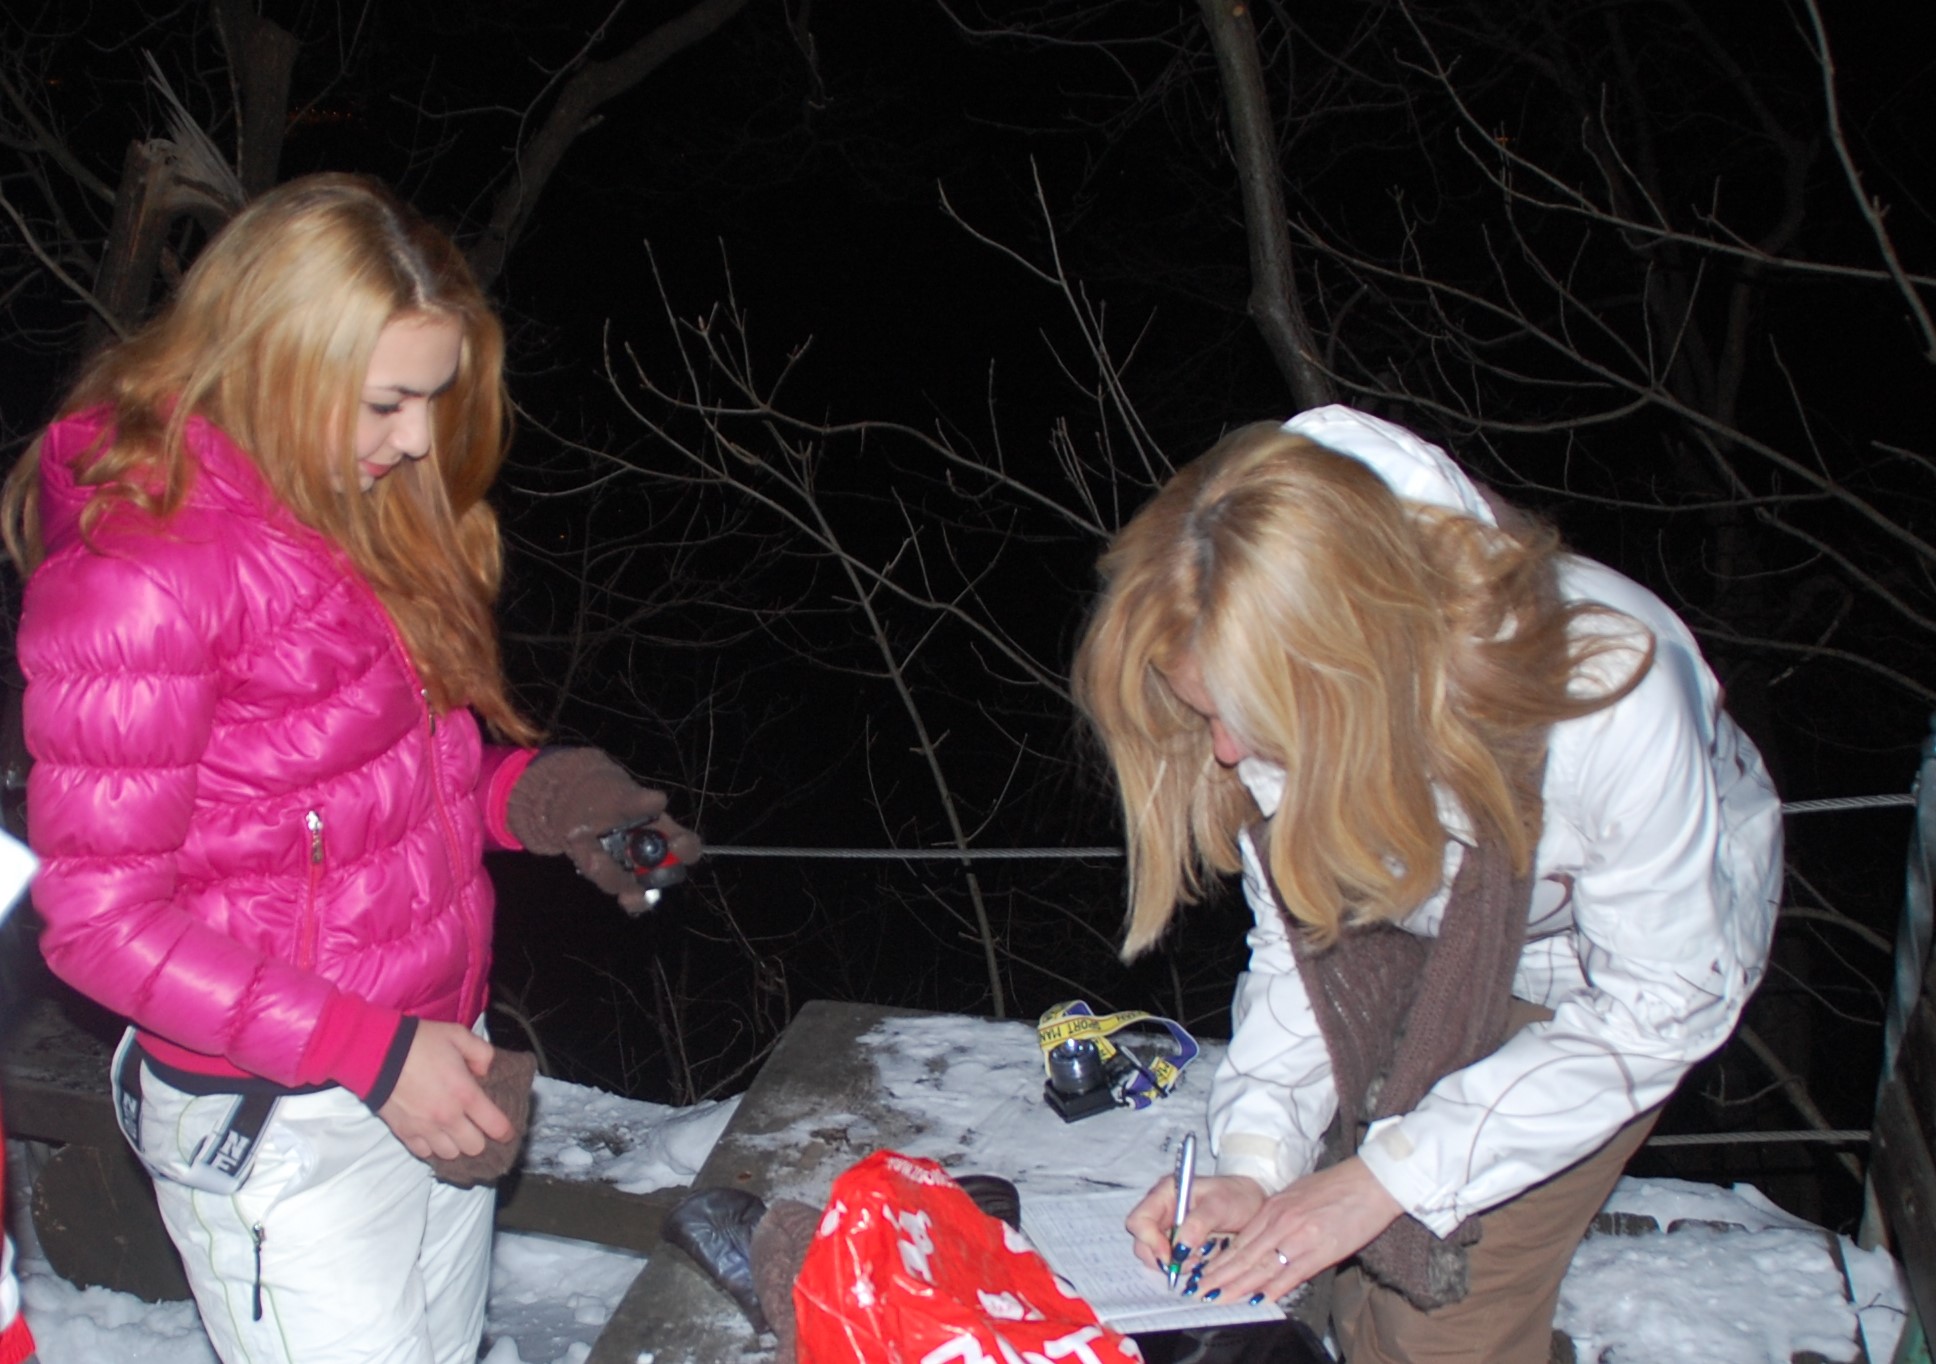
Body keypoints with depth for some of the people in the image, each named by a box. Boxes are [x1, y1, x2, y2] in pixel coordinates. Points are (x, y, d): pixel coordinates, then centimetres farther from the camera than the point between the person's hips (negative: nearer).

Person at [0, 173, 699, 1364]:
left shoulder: (352, 506, 3)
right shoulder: (137, 576, -21)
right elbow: (100, 919, -19)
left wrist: (529, 796, -6)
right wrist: (369, 1051, -22)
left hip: (434, 1061, 8)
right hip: (280, 1123, -8)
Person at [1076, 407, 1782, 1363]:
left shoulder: (1602, 693, -39)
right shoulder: (1286, 690, -26)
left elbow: (1665, 997, -26)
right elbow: (1295, 942, -11)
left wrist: (1389, 1174, -29)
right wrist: (1255, 1160, -27)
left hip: (1645, 947, -4)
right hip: (1442, 935, 4)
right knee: (1358, 1264, 1)